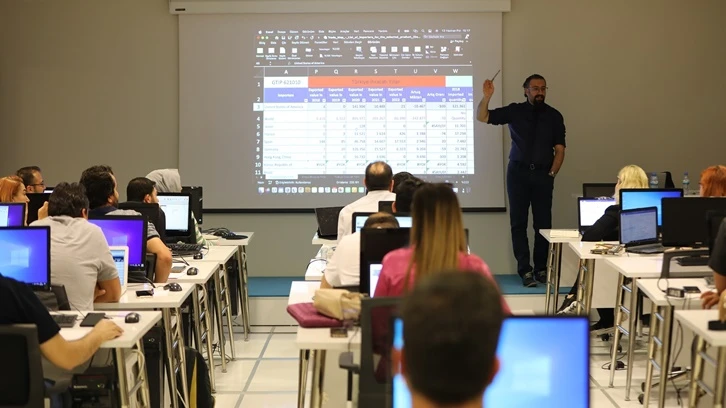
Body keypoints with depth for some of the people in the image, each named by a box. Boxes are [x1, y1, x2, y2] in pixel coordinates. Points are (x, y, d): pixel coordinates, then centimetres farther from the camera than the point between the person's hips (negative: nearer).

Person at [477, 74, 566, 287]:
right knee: (519, 222, -3)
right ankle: (525, 270, -1)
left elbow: (559, 149, 5)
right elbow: (482, 117, -1)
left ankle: (541, 269, 10)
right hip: (518, 172, 0)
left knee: (543, 223, 0)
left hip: (543, 174, 0)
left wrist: (552, 173, -6)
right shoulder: (515, 111, 3)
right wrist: (487, 96, -16)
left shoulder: (554, 116, 5)